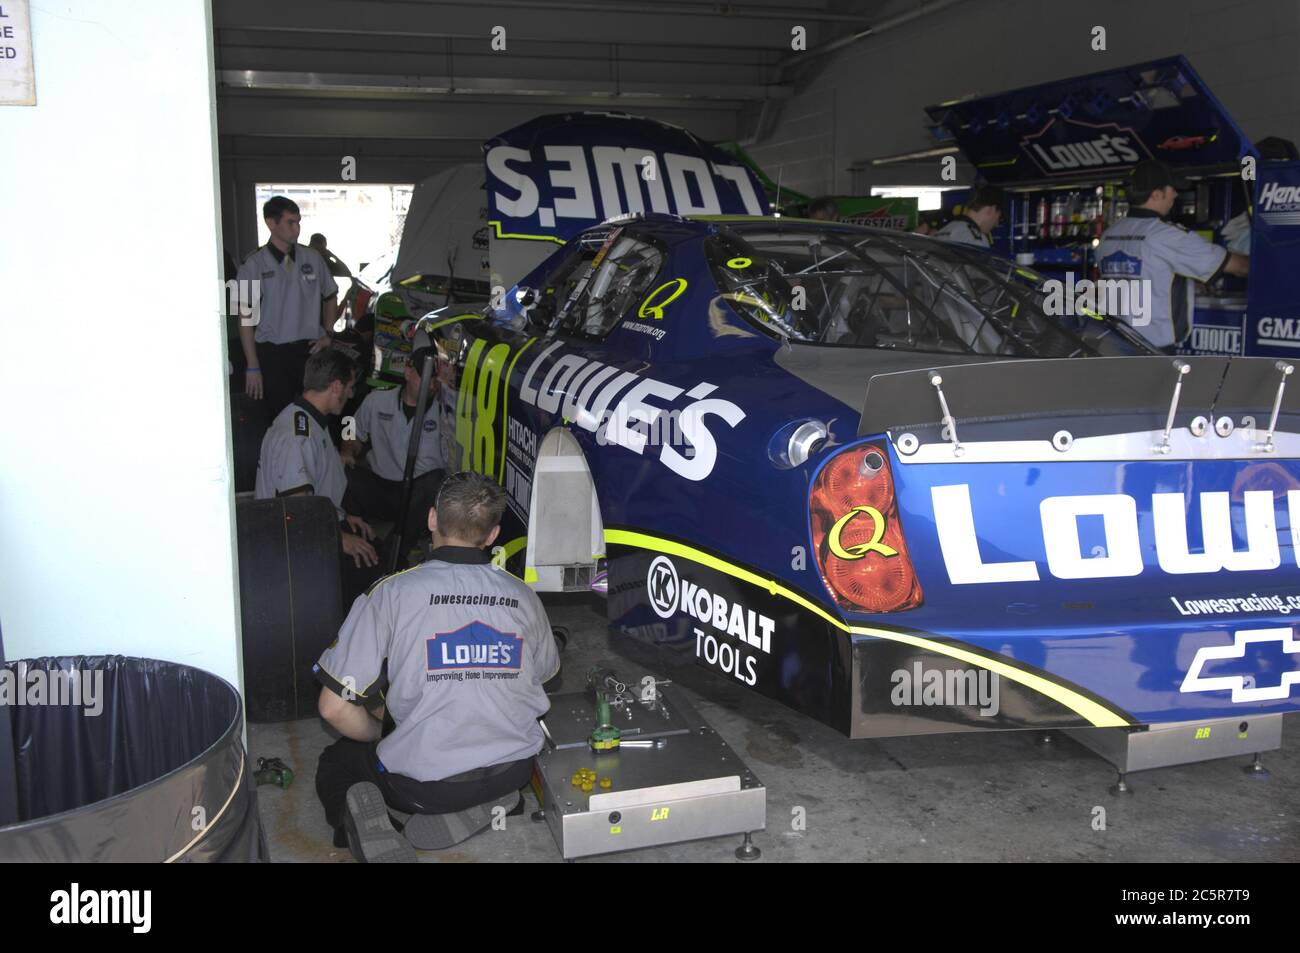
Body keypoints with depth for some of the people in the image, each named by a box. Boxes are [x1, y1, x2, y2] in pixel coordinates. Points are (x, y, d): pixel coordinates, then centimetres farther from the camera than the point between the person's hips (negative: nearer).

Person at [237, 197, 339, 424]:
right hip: (273, 353, -2)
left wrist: (328, 334, 6)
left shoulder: (312, 258, 5)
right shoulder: (254, 265, -4)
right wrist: (253, 366, -7)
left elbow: (329, 297, 19)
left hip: (310, 348, 3)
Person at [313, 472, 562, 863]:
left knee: (334, 763, 27)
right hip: (513, 770, 3)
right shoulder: (523, 596, -2)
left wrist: (383, 739, 7)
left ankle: (359, 813, -6)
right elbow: (545, 676, 16)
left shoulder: (391, 593, -13)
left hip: (422, 784, -3)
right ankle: (484, 807, 9)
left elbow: (334, 708, -12)